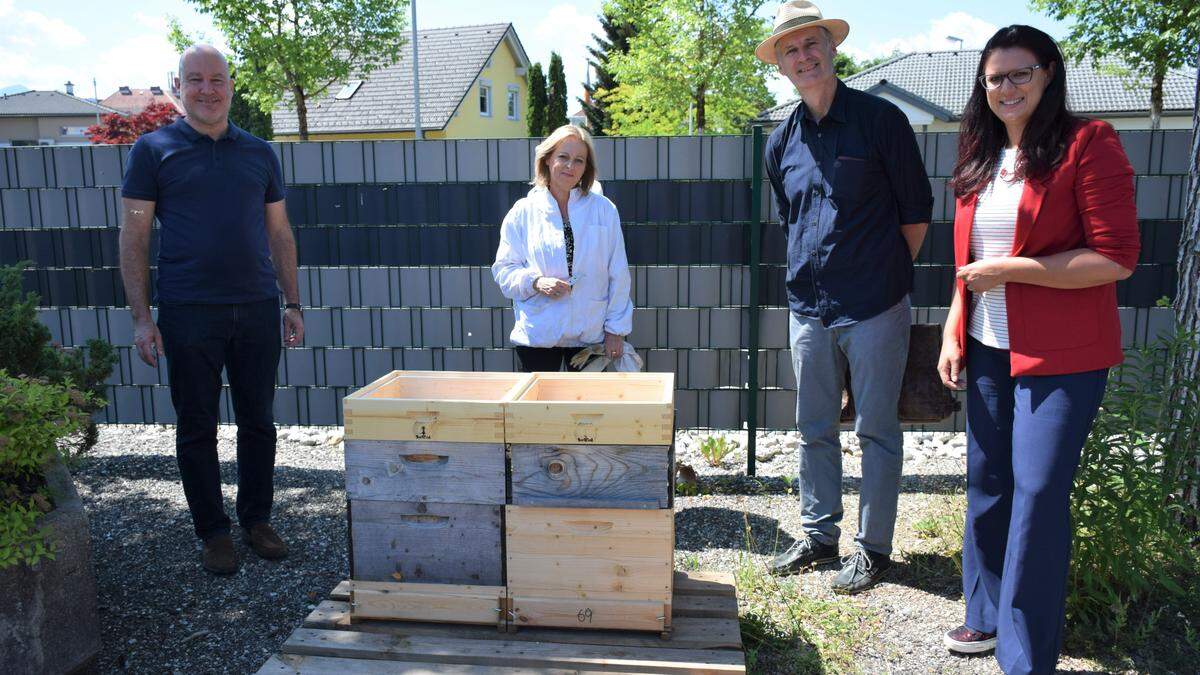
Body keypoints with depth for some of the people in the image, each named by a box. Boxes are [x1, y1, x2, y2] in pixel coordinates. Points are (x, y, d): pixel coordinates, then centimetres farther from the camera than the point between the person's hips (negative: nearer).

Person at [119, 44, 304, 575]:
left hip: (257, 308, 3)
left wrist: (292, 303, 9)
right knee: (197, 428, 6)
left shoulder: (259, 153, 11)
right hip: (189, 312, -2)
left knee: (258, 421, 9)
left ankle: (257, 520, 25)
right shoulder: (154, 149, 2)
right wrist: (141, 317, -6)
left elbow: (279, 233, 14)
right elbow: (134, 237, 0)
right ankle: (213, 531, 20)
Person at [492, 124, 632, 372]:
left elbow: (618, 275, 3)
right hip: (537, 335, 0)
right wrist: (536, 282, -15)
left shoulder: (604, 210, 3)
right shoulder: (523, 212, 3)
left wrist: (616, 330, 1)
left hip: (590, 334, 1)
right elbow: (504, 270, 4)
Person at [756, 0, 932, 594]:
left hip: (875, 309, -4)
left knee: (876, 431, 6)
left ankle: (872, 548, 19)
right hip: (809, 310, 5)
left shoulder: (880, 119, -4)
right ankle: (818, 535, 28)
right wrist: (811, 274, 15)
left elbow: (917, 210, 1)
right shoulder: (781, 142, 9)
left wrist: (885, 272, 5)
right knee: (814, 429, 13)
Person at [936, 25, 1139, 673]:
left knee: (1037, 495, -3)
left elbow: (1116, 259, -15)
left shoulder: (1087, 144, -9)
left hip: (1060, 357, -6)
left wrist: (1011, 269, -17)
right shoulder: (981, 159, 12)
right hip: (987, 350, 7)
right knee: (986, 482, 13)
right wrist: (952, 333, 9)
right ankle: (988, 613, 31)